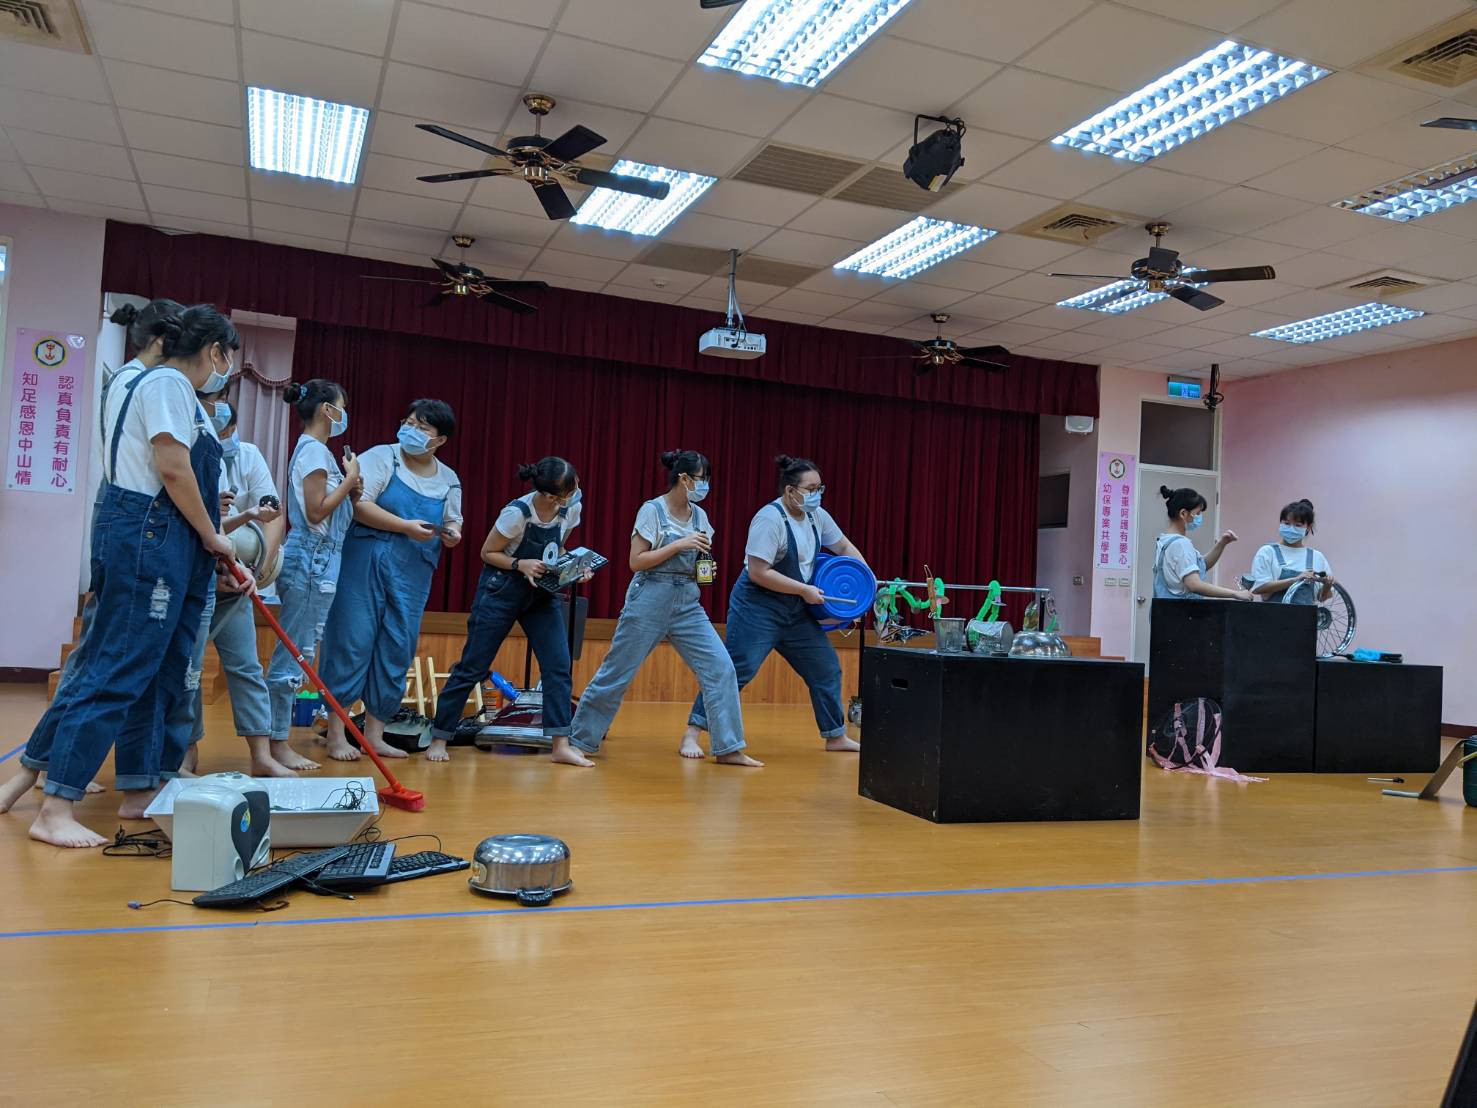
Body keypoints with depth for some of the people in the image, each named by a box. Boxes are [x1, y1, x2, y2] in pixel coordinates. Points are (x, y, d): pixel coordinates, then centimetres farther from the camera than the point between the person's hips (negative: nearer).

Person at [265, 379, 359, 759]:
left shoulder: (314, 449, 19)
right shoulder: (314, 450, -11)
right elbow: (315, 512, -17)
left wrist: (350, 490, 6)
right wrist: (350, 478, -9)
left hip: (316, 559, 10)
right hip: (312, 560, -10)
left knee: (298, 652, 12)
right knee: (296, 653, -6)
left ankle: (278, 740, 17)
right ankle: (278, 743, -1)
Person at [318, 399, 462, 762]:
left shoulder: (449, 480, 11)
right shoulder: (381, 457, -2)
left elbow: (453, 522, 19)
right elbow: (359, 505, -12)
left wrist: (452, 535, -5)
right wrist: (406, 527, -18)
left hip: (413, 574, 5)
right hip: (365, 564, -4)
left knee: (398, 650, 6)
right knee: (352, 642, -2)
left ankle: (374, 734, 17)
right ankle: (336, 734, 6)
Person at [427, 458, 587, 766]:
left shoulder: (572, 509, -8)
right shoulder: (517, 513, -24)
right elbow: (488, 553, -12)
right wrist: (521, 564, -27)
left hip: (542, 593, 5)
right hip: (502, 590, -5)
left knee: (558, 665, -7)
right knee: (472, 667, 1)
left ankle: (561, 745, -3)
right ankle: (439, 738, 14)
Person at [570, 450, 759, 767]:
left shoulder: (699, 516, 10)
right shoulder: (653, 510, -8)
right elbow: (636, 562, -12)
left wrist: (706, 568, -3)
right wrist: (678, 545, -18)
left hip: (687, 603, 6)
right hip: (650, 601, -5)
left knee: (720, 667, -5)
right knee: (616, 673, 1)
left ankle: (728, 749, 3)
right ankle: (577, 740, 17)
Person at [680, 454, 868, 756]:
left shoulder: (817, 516, 4)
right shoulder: (770, 519, -20)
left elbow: (844, 547, 20)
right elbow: (757, 573, -24)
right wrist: (804, 590, -20)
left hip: (796, 612, 8)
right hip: (758, 608, -8)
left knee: (826, 668, 10)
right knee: (734, 671, -12)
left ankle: (836, 737, 26)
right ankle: (692, 734, -4)